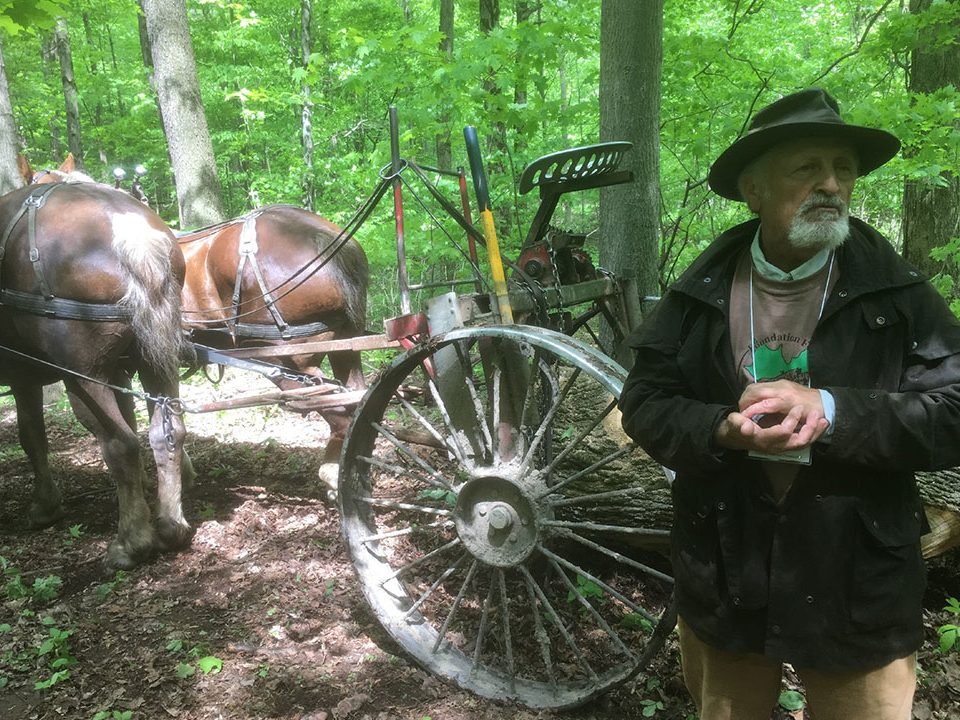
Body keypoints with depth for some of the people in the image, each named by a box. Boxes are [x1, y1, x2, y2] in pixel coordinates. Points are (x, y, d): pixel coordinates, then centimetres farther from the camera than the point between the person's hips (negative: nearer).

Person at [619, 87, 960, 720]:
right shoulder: (699, 292, -3)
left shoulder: (897, 293, -6)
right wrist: (723, 431, -22)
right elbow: (644, 401, -4)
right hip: (724, 581, 2)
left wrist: (829, 410, -26)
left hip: (859, 596, -1)